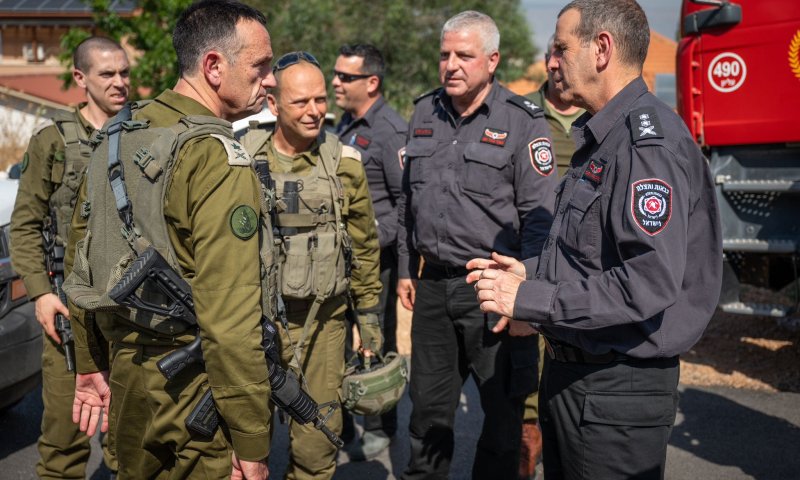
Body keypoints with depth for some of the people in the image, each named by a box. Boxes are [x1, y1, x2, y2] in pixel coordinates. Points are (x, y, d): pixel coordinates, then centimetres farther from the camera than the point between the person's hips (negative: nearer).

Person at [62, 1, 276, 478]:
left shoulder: (117, 139, 6)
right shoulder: (218, 160, -20)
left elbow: (85, 262, 12)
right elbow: (229, 316, -25)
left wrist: (91, 364, 22)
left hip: (128, 370, 8)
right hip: (194, 388, -8)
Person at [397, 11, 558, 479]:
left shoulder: (523, 121, -8)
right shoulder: (425, 113, 9)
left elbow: (539, 215, -11)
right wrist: (406, 269, 15)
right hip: (433, 286, 5)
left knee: (502, 410, 7)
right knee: (428, 406, 17)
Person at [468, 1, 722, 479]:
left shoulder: (649, 140, -21)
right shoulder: (602, 139, 14)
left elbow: (650, 280, -30)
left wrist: (528, 300, -24)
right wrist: (531, 271, 9)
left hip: (618, 389, -10)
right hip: (569, 372, 10)